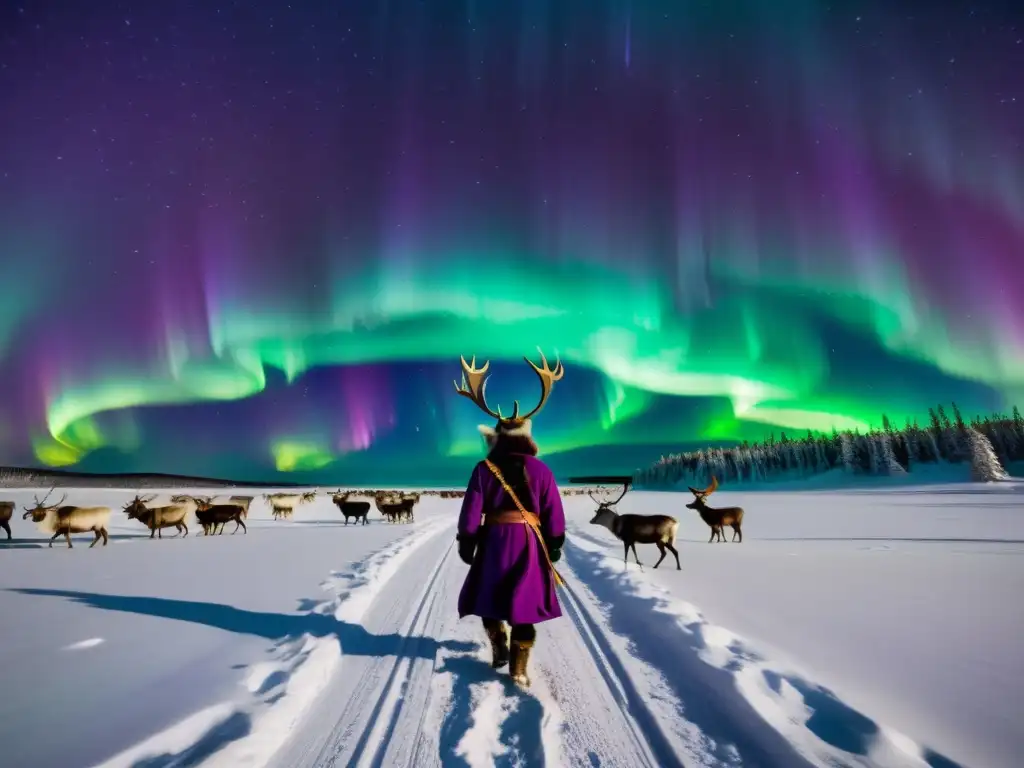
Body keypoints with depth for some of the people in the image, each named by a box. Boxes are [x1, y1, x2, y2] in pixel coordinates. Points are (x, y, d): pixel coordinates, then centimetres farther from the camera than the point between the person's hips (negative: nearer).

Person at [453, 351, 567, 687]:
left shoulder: (485, 468, -5)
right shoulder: (541, 470, -2)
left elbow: (471, 513, -5)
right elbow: (554, 516, 0)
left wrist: (466, 545, 6)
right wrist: (554, 547, 12)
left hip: (494, 541, -1)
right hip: (530, 543, 1)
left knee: (490, 596, 22)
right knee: (523, 604, 10)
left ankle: (499, 646, 13)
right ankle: (519, 670, 14)